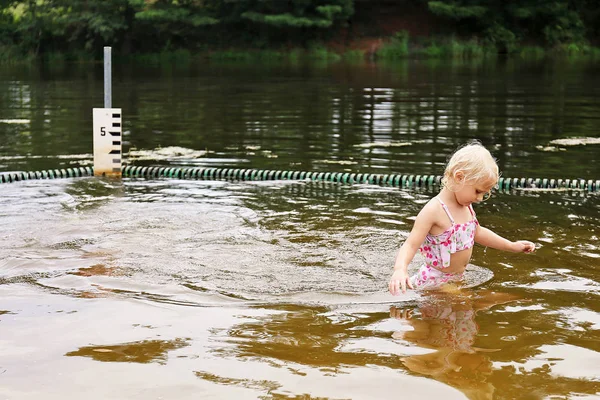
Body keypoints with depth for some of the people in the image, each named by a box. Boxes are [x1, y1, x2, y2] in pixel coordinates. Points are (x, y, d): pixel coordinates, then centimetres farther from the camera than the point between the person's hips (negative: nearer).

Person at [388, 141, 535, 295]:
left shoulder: (466, 206, 6)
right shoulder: (433, 210, -22)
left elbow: (477, 232, 25)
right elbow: (411, 245, -27)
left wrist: (512, 246, 28)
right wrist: (400, 269, -46)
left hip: (457, 278, 9)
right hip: (434, 282, -9)